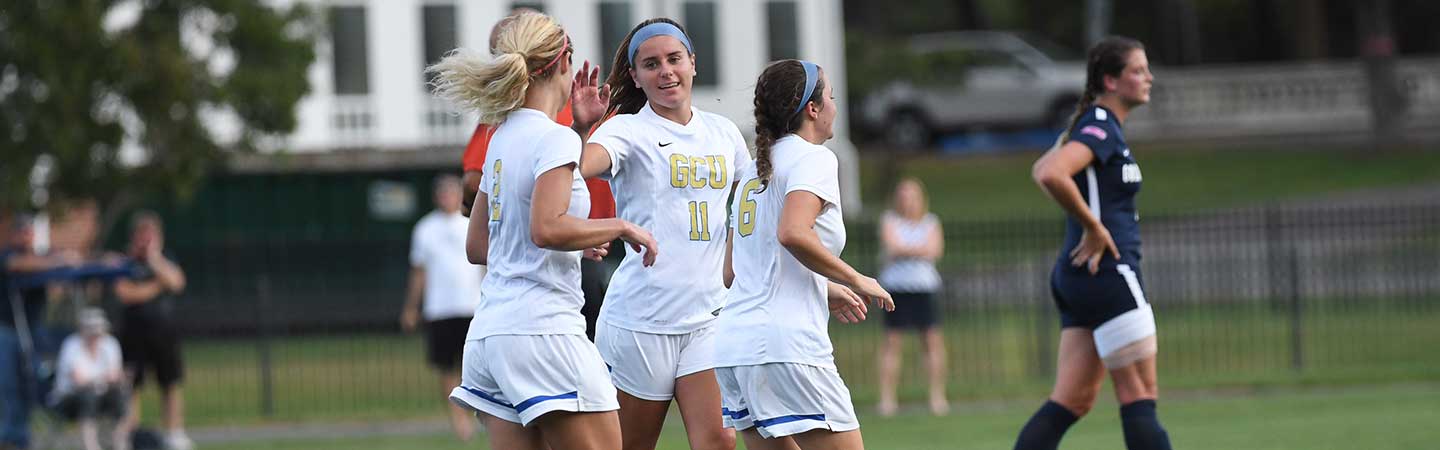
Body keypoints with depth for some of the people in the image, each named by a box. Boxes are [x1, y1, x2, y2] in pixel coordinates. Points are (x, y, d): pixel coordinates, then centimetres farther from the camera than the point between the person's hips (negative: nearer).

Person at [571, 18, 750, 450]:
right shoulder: (627, 130, -6)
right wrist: (579, 129, -47)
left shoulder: (723, 132, 12)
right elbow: (581, 167, -27)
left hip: (707, 318, 4)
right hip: (641, 315, -4)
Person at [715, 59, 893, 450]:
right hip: (784, 344, -9)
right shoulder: (814, 158, -3)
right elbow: (793, 234, -22)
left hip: (733, 343, 9)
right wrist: (855, 280, -9)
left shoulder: (755, 170, 21)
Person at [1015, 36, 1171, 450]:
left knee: (1074, 400, 6)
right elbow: (1051, 175, -31)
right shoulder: (1101, 128, -14)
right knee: (1139, 399, -5)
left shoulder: (1098, 126, 16)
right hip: (1109, 275, -10)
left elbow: (1043, 170, 31)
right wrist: (1094, 227, -21)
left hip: (1080, 277, 10)